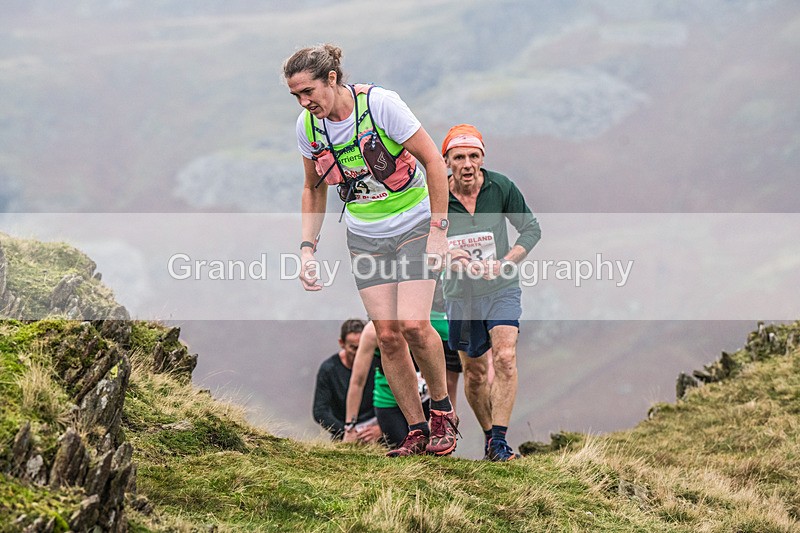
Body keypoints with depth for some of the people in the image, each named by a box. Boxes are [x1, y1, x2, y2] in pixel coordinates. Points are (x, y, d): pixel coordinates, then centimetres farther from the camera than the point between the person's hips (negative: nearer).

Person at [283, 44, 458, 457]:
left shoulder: (380, 104, -22)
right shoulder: (308, 125, -6)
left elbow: (434, 161, -16)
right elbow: (314, 190, 10)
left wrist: (438, 230, -17)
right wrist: (308, 247, 1)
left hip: (413, 224, -4)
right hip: (365, 236, 4)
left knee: (413, 325, -18)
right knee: (387, 336, -4)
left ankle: (443, 410, 5)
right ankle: (416, 430, 7)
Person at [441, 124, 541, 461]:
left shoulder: (501, 187, -10)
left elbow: (531, 229, 1)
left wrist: (503, 264, -13)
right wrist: (446, 255, -20)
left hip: (501, 288, -1)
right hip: (461, 294, 1)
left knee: (505, 358, -20)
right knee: (474, 372, 10)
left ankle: (500, 440, -20)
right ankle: (489, 435, 30)